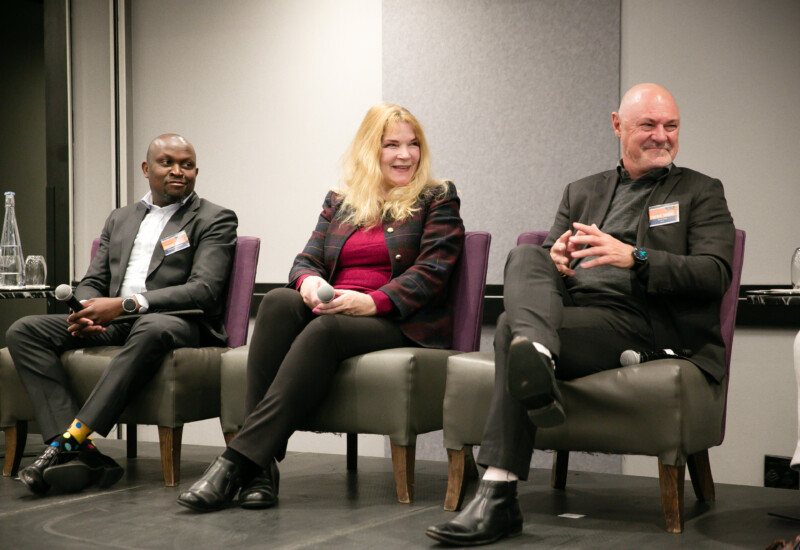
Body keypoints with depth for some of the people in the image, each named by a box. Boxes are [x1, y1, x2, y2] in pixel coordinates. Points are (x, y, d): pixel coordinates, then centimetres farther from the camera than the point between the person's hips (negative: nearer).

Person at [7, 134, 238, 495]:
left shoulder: (214, 220, 6)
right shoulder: (120, 219, 25)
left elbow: (204, 291, -9)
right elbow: (91, 283, 22)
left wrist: (126, 304, -19)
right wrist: (88, 312, -6)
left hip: (179, 323, -5)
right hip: (110, 324, 6)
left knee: (152, 329, -42)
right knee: (23, 332, -16)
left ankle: (69, 439, -41)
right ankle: (79, 453, -32)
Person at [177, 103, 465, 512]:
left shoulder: (438, 199, 11)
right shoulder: (339, 201, 23)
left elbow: (431, 271, -3)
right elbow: (306, 260, 17)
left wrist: (372, 302, -19)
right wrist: (309, 281, -10)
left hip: (401, 325, -4)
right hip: (329, 312, 4)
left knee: (325, 329, -36)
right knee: (279, 301, -30)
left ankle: (238, 460, -39)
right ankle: (260, 467, -37)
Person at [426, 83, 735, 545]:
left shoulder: (701, 192, 16)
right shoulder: (582, 193, 30)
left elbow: (716, 275, -1)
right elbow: (549, 260, 21)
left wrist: (634, 257, -16)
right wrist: (557, 261, -7)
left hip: (641, 324, -4)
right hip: (568, 309, 4)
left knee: (512, 328, -29)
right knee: (525, 256, -27)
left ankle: (499, 497, -40)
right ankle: (537, 356, -57)